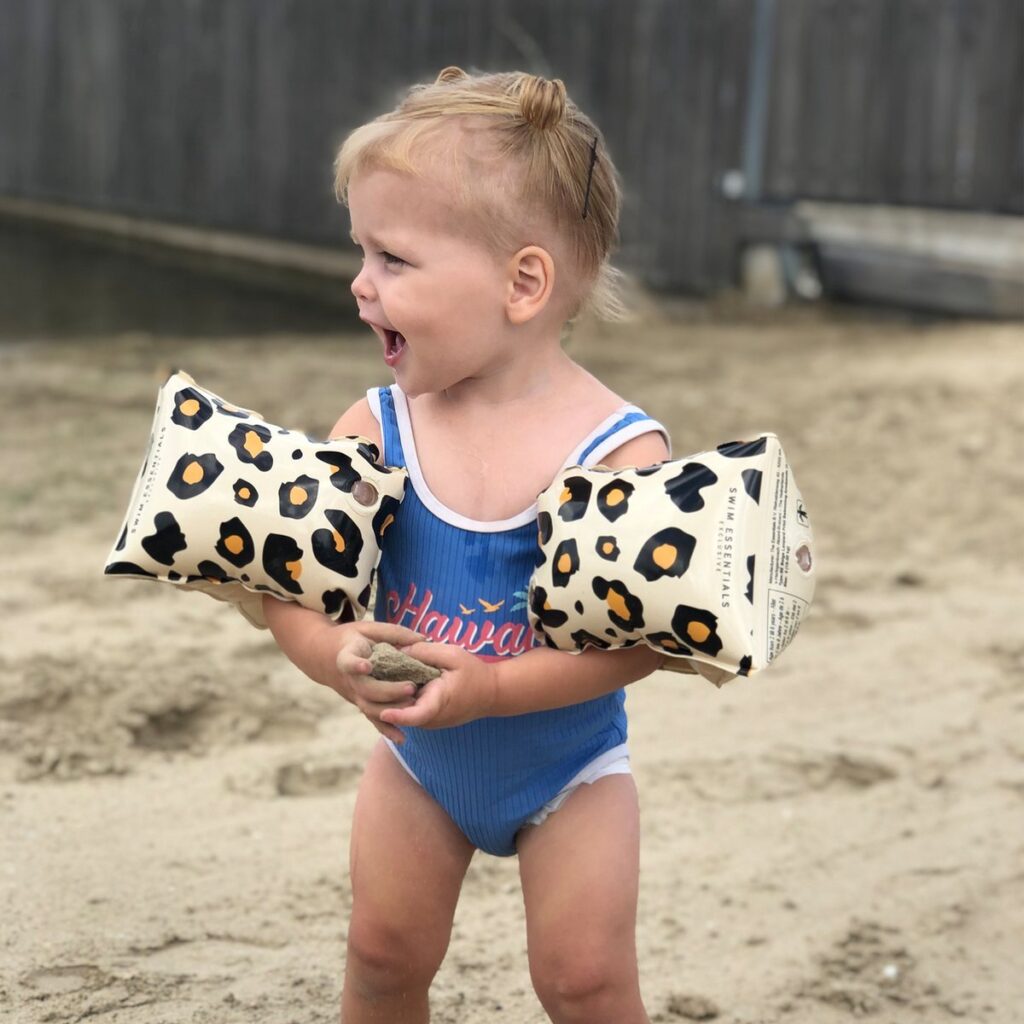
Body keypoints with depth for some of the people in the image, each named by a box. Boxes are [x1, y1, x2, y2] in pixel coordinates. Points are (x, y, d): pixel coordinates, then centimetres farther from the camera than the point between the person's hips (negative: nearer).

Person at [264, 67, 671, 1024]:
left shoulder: (618, 450, -24)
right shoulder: (376, 429, -15)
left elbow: (643, 633, -26)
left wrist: (492, 687, -35)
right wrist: (336, 654, -34)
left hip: (568, 767, -3)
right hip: (417, 762, 3)